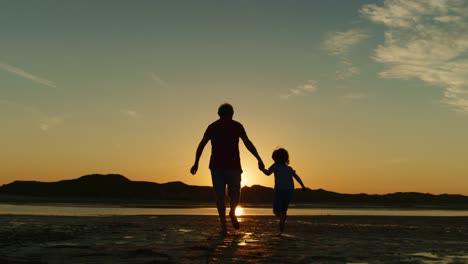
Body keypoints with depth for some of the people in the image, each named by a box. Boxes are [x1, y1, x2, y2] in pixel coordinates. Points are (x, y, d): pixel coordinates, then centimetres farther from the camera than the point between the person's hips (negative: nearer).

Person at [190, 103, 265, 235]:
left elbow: (201, 145, 8)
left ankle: (223, 224, -5)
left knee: (220, 196, 5)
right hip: (233, 165, -2)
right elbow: (248, 143, -6)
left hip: (216, 166, 2)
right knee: (235, 193, 13)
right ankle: (233, 212, -13)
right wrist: (259, 159, -8)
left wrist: (196, 163, 12)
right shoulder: (236, 125, 4)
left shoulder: (212, 126, 12)